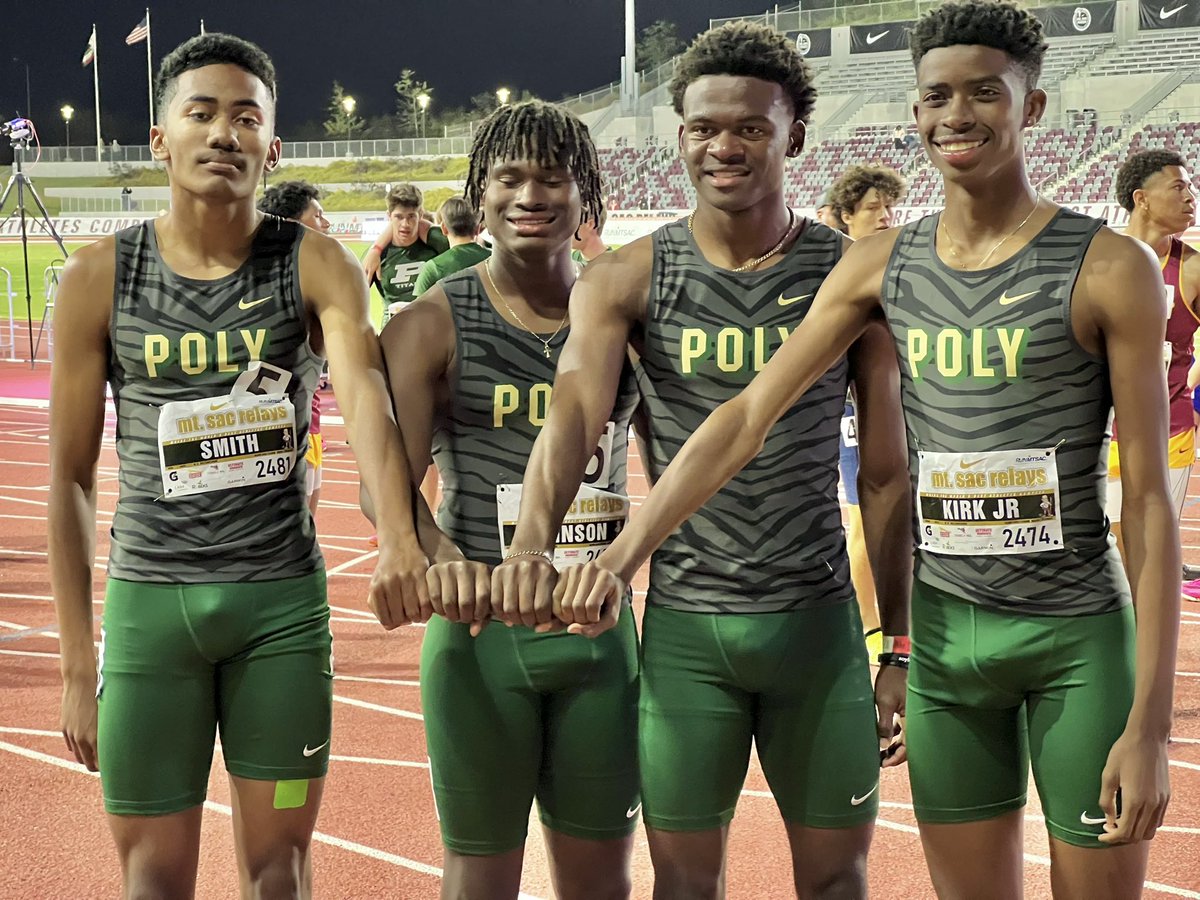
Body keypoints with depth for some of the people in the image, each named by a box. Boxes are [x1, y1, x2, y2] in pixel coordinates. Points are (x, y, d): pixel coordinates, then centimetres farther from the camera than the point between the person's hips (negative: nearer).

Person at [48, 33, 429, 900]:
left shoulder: (316, 266, -4)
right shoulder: (101, 275, -2)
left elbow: (367, 397, -23)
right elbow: (72, 475, 2)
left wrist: (399, 541, -42)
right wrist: (78, 661, 0)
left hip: (284, 598, 0)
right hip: (149, 599, 0)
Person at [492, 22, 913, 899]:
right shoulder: (628, 279, -4)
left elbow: (888, 475, 3)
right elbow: (573, 415, -22)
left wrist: (901, 645, 2)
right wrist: (531, 546, -42)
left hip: (820, 623, 1)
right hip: (683, 627, 0)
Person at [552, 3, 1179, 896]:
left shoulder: (1107, 268, -9)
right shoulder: (884, 265, 3)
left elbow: (1149, 499, -10)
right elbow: (747, 418, 0)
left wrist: (1150, 723, -13)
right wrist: (622, 554, -11)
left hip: (1079, 638, -3)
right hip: (945, 632, 4)